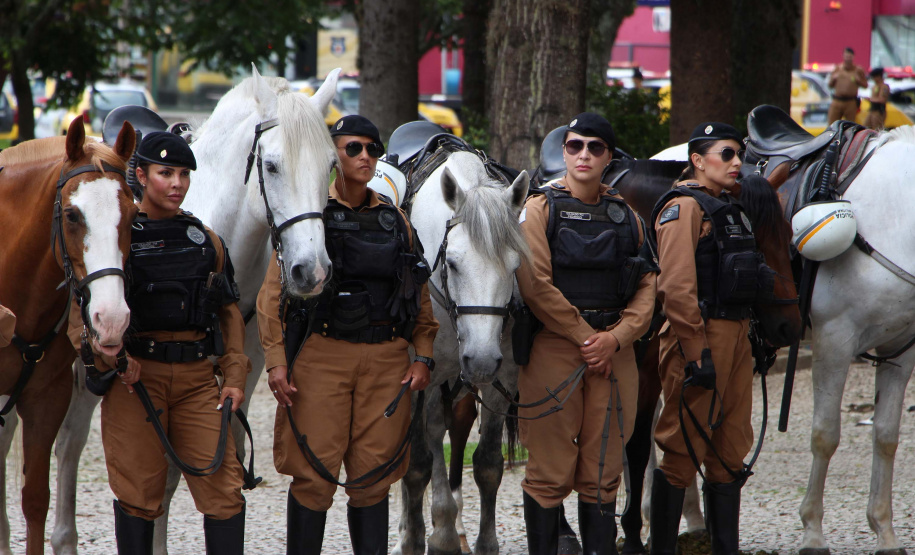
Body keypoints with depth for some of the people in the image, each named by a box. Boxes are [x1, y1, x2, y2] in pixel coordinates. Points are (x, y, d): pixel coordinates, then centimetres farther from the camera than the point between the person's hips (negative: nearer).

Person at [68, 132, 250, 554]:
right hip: (136, 376, -3)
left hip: (197, 375, 3)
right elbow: (82, 316, -3)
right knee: (138, 489, 0)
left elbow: (229, 314, 16)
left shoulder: (206, 240, 13)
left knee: (223, 485, -4)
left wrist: (234, 376, 5)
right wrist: (109, 357, -19)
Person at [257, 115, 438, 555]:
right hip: (321, 353, -3)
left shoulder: (394, 219, 12)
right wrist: (276, 361, -11)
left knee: (374, 475, 4)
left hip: (386, 358, 3)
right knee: (314, 473, -4)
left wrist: (423, 356, 4)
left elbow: (420, 296, 16)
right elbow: (274, 293, -3)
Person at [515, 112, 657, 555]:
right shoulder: (541, 208, 0)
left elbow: (646, 287, 7)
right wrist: (585, 336, -11)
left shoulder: (625, 215, 11)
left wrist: (616, 337, -9)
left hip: (613, 350, 4)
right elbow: (535, 285, -9)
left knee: (603, 469, 5)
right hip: (553, 348, -3)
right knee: (550, 468, -2)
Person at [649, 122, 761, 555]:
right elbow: (677, 287, -19)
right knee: (683, 452, -4)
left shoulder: (731, 209, 18)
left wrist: (751, 339, 19)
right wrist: (696, 353, -22)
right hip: (701, 336, -9)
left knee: (731, 451, 10)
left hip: (735, 335, 9)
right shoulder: (684, 208, -11)